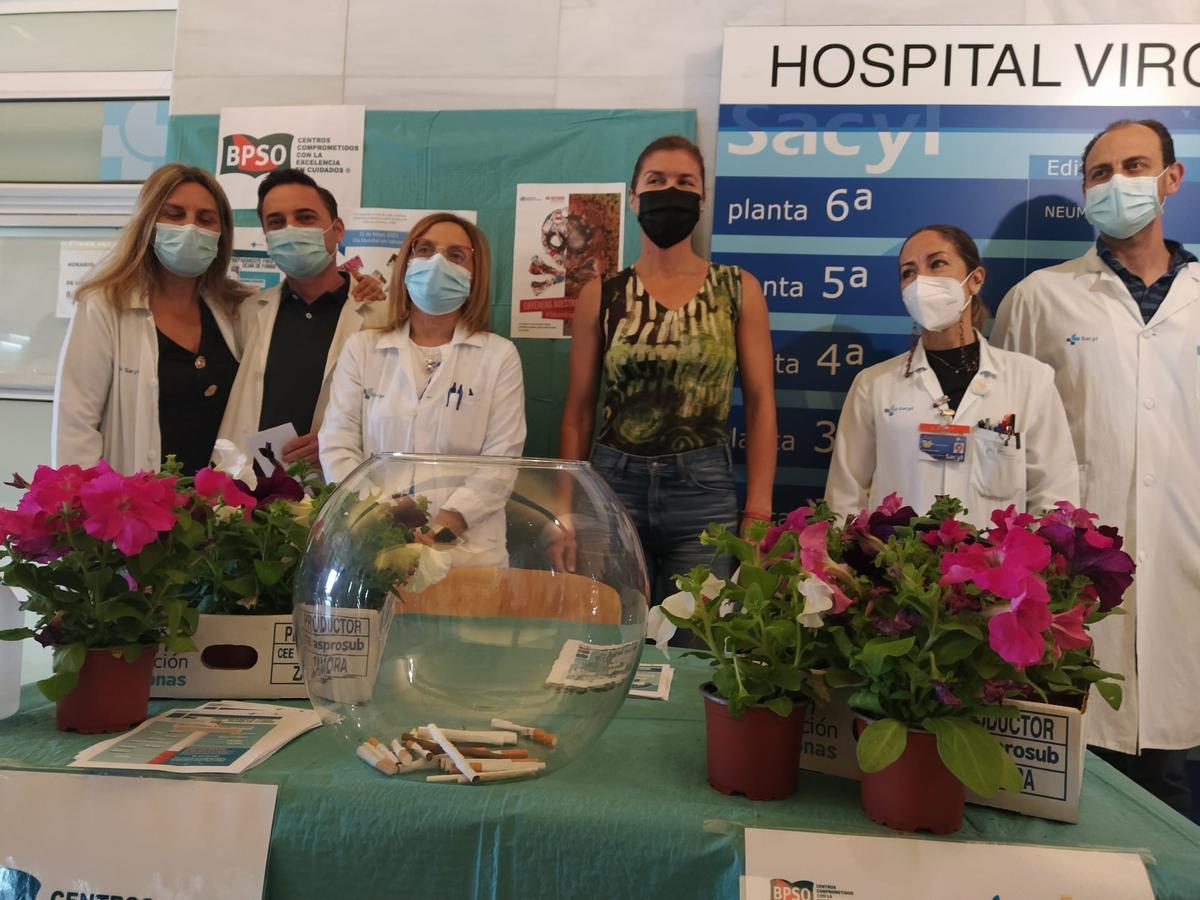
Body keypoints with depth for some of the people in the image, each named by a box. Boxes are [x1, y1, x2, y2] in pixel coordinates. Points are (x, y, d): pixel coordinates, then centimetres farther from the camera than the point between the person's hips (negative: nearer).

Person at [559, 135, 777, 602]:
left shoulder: (738, 289, 3)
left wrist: (758, 511, -6)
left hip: (704, 490, 0)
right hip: (613, 485, 1)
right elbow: (578, 414, 6)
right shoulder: (600, 296, 4)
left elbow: (760, 405, 1)